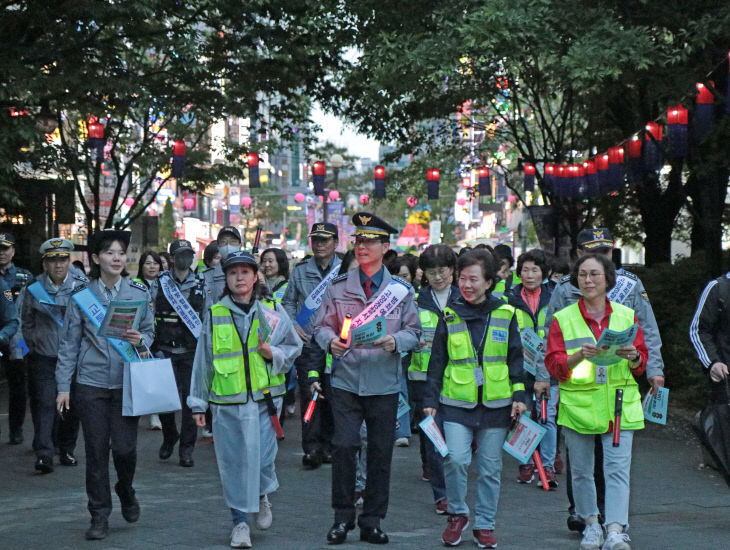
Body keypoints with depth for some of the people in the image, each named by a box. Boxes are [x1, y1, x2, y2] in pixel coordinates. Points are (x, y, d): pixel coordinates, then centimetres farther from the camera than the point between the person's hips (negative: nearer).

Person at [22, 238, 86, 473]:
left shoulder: (82, 287, 1)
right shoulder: (34, 289, 3)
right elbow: (27, 324, 12)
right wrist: (35, 345, 5)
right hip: (44, 358, -1)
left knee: (72, 406, 8)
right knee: (44, 403, -10)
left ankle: (66, 450, 23)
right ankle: (43, 453, -15)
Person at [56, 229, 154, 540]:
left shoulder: (139, 293, 4)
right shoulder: (81, 297, 2)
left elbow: (150, 331, 12)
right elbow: (69, 343, 4)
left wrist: (140, 340, -13)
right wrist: (63, 386, 1)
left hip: (127, 382, 0)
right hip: (91, 383, 0)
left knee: (124, 447, -5)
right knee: (96, 450, 2)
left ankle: (126, 491, 27)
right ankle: (99, 516, 13)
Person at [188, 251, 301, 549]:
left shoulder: (272, 309, 5)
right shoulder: (214, 314, 6)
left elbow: (294, 347, 12)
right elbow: (203, 359, 11)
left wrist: (273, 354, -9)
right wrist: (198, 402, 11)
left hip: (265, 398, 0)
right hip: (226, 401, 0)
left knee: (262, 457, -2)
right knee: (233, 461, 1)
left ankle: (263, 496, 30)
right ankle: (240, 521, 13)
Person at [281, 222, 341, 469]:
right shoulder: (300, 271, 10)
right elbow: (288, 302, 17)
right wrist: (293, 325, 2)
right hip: (308, 342, 0)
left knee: (332, 396, 4)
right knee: (309, 394, -6)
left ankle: (328, 446, 17)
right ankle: (311, 448, -5)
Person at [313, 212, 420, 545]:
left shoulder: (401, 290, 7)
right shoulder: (338, 287, 8)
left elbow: (413, 332, 6)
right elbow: (321, 326, 8)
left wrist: (396, 341, -15)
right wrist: (331, 340, -14)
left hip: (384, 384, 1)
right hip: (345, 380, 0)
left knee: (380, 452, 4)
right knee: (344, 446, -10)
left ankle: (371, 522, 15)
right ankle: (343, 517, 5)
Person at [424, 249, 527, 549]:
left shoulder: (505, 314, 3)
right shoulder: (450, 316, 4)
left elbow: (516, 358, 9)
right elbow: (437, 361, 7)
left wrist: (519, 395, 1)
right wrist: (431, 400, 4)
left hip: (495, 404, 1)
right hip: (457, 402, 0)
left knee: (490, 468, 5)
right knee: (455, 459, -14)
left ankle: (484, 524, 18)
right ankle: (457, 514, 7)